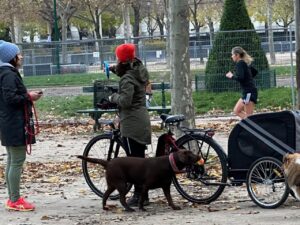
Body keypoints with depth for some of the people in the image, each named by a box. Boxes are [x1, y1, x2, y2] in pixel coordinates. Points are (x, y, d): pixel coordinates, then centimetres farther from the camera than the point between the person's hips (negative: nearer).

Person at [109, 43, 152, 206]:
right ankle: (142, 195, 18)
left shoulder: (127, 79, -16)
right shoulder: (140, 73, 11)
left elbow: (125, 100, -25)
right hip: (142, 121, 9)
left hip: (131, 124, -9)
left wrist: (113, 97, -7)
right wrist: (116, 70, 18)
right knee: (140, 159, 14)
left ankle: (139, 195, -5)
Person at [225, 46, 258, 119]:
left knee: (249, 115, -9)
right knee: (236, 111, 13)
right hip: (247, 92, 10)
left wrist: (232, 76, -7)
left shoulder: (239, 64, -11)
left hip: (248, 92, -10)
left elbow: (240, 77, -22)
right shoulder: (244, 63, 16)